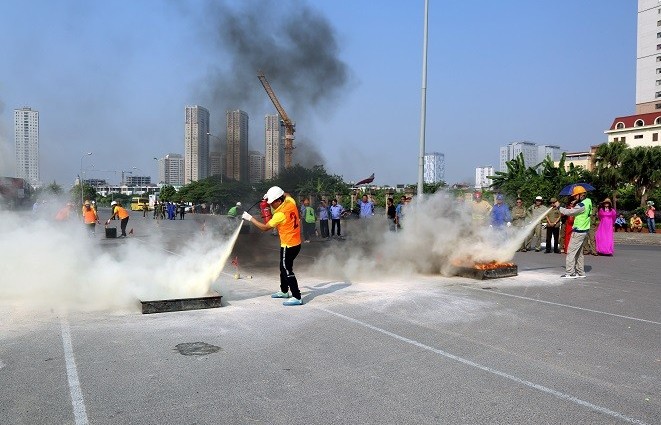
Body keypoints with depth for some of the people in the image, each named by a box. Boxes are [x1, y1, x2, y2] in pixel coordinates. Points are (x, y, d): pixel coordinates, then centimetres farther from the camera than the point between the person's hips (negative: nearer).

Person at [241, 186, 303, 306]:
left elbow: (265, 227, -15)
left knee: (287, 271, -4)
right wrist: (270, 196, 13)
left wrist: (250, 218, -9)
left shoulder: (280, 214, -23)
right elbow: (286, 195, 23)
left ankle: (297, 297, -5)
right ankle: (284, 291, 37)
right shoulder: (291, 202, -3)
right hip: (296, 243, 9)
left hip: (288, 246, -9)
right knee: (284, 268, 22)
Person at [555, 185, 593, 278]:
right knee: (579, 252, 17)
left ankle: (570, 273, -7)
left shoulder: (582, 205, -21)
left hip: (578, 231, -10)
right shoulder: (588, 201, 8)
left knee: (571, 251, -7)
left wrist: (559, 207, -4)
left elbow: (568, 212, -15)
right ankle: (580, 272, 22)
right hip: (584, 230, 10)